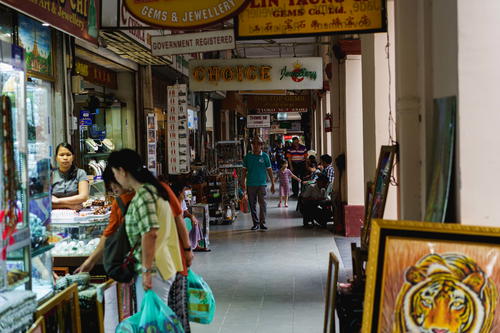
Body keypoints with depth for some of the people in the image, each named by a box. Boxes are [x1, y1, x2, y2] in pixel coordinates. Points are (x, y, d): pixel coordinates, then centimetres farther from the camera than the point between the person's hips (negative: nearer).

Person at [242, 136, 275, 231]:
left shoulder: (265, 156, 2)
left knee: (262, 203, -8)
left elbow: (269, 170, 5)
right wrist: (243, 182, 6)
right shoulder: (248, 156, 5)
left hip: (262, 183, -2)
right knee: (252, 204, 6)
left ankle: (262, 223, -2)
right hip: (250, 184, 2)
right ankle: (255, 223, 15)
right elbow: (244, 170, 11)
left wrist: (272, 184, 4)